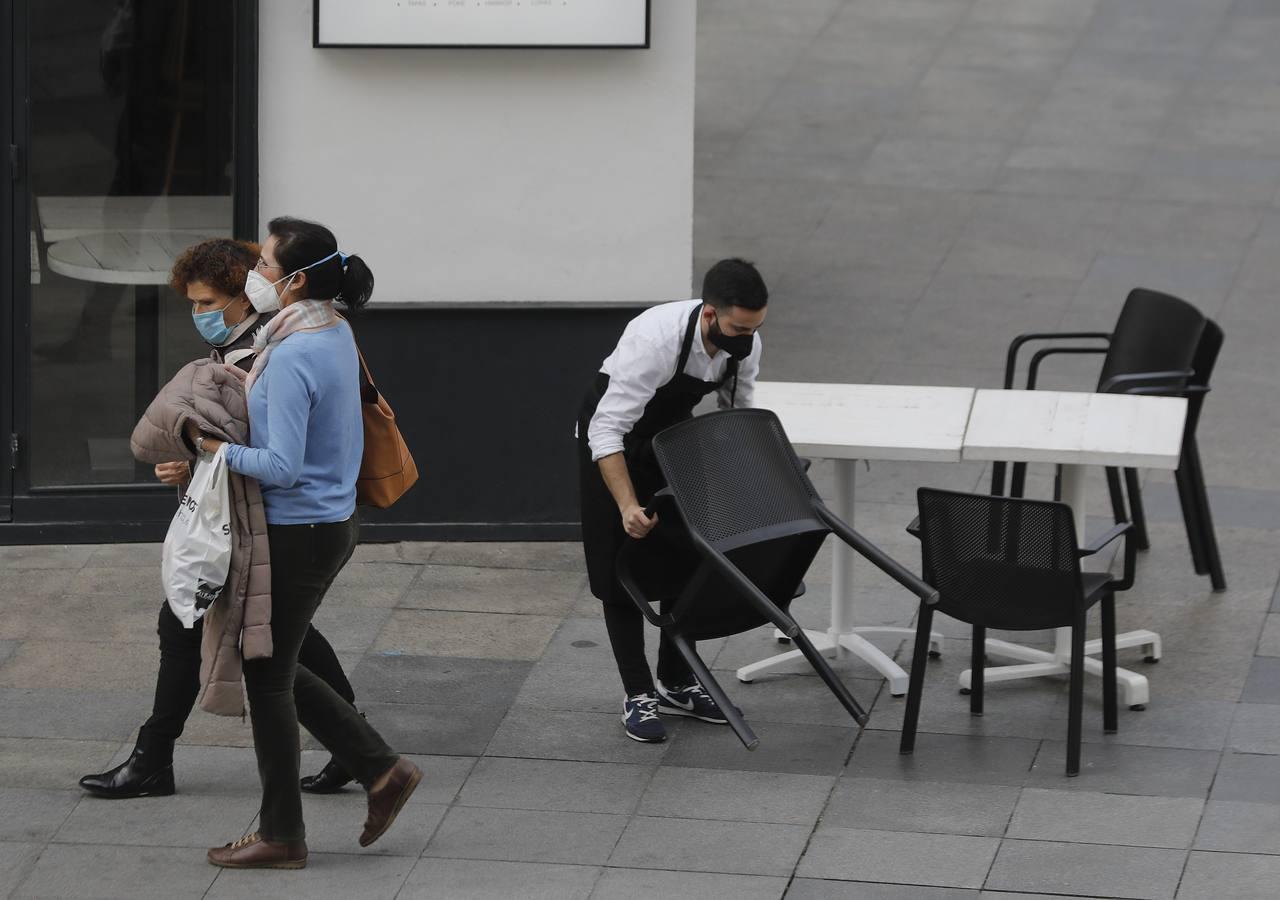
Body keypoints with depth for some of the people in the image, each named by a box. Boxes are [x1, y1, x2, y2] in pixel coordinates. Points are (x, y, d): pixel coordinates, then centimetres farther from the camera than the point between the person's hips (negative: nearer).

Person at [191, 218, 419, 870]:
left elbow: (281, 467, -26)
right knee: (279, 669, 20)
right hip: (331, 521, 9)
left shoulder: (293, 357, -23)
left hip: (298, 532, -9)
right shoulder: (335, 334, 6)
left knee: (268, 677, 4)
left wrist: (213, 447, -13)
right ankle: (380, 770, 20)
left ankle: (280, 835, 15)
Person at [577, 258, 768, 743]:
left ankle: (676, 683, 18)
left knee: (686, 559, 7)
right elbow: (607, 431, -40)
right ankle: (638, 695, 3)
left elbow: (738, 412, 1)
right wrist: (628, 507, -49)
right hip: (612, 436, -6)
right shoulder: (656, 339, -41)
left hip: (673, 431, 6)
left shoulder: (745, 343, -21)